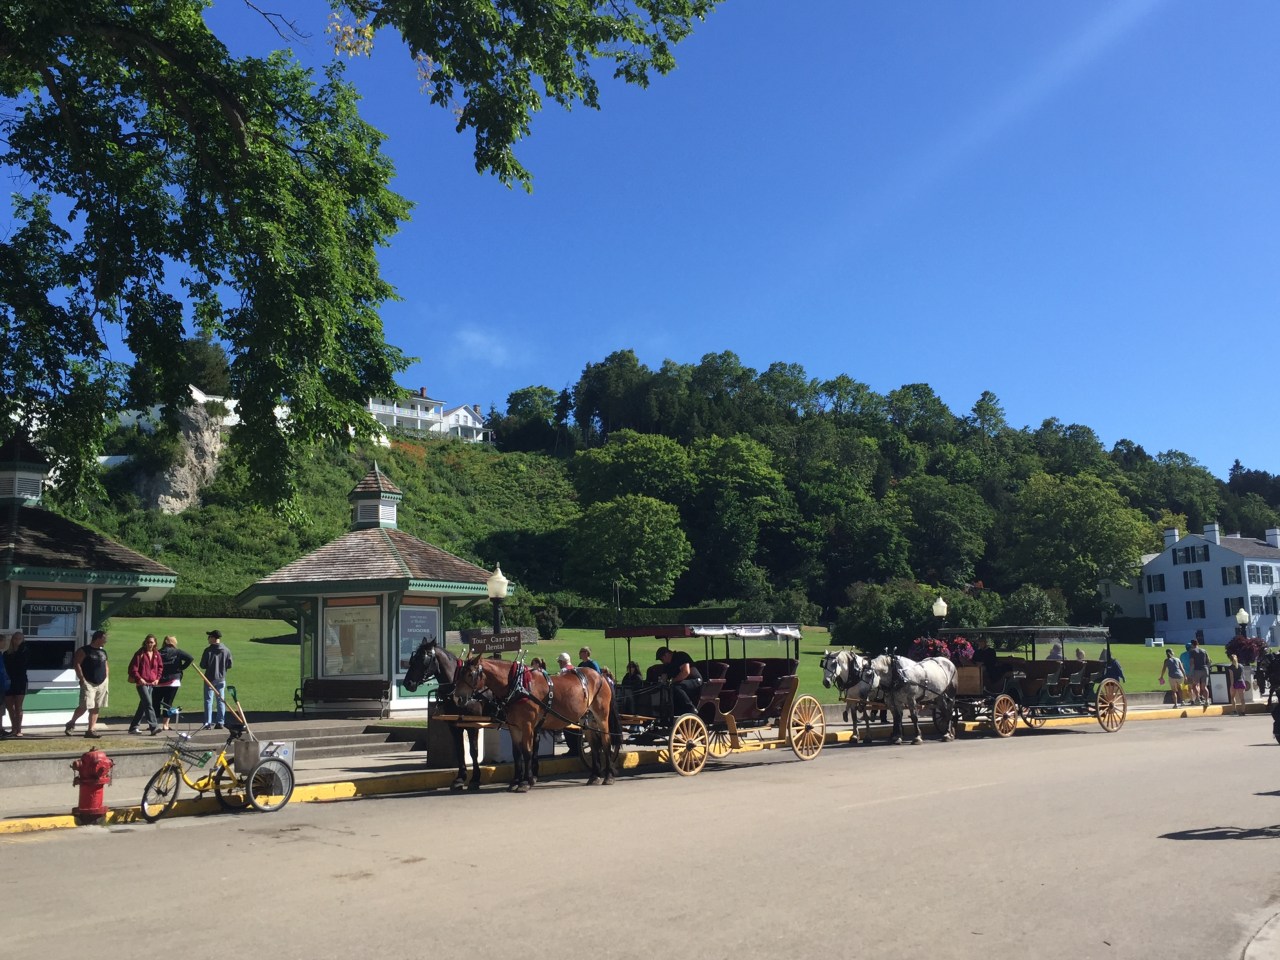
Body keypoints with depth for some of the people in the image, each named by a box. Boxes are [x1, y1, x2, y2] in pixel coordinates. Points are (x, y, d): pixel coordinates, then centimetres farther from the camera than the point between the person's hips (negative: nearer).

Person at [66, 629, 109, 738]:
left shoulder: (103, 651, 15)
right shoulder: (84, 650, -6)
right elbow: (76, 664, -11)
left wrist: (107, 679, 12)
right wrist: (82, 679, -16)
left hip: (102, 684, 7)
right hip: (89, 683, -6)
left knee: (96, 708, 5)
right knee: (85, 706, -12)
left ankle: (91, 730, 10)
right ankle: (71, 723, 12)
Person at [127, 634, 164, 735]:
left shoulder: (156, 654, 9)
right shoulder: (140, 653, -6)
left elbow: (160, 667, 19)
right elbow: (133, 667, -6)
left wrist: (157, 678, 7)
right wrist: (139, 678, -14)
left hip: (152, 683, 6)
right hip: (142, 683, -6)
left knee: (143, 706, 12)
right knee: (148, 704, -16)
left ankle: (133, 727, 24)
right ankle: (153, 727, -22)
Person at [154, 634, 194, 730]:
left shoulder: (158, 653, 2)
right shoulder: (177, 652, -1)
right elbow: (191, 658, -10)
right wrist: (182, 668, -1)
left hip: (159, 683, 1)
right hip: (173, 682, -1)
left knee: (156, 703, 11)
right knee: (168, 703, 5)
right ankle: (165, 724, 3)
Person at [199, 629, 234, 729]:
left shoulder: (208, 650, -12)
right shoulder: (226, 651, -1)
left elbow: (202, 665, -10)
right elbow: (229, 665, 3)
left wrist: (209, 666, 10)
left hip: (210, 679, -3)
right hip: (221, 679, 3)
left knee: (208, 701, 2)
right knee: (221, 701, 9)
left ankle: (207, 723, 0)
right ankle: (220, 723, 9)